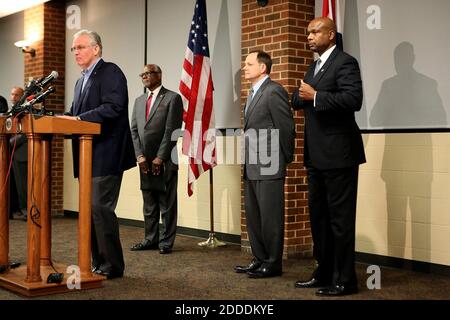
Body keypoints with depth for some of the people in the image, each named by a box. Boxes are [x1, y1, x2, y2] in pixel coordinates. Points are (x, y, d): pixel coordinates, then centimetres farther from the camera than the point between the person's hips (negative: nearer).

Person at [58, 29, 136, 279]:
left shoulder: (111, 72, -7)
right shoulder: (81, 81, 22)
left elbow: (112, 108, -20)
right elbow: (75, 113, 19)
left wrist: (78, 119, -24)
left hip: (106, 155, -9)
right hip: (88, 156, 9)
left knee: (101, 208, -10)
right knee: (90, 210, 11)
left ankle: (112, 266, -1)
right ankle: (98, 264, 20)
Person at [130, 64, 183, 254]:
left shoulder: (172, 98, -2)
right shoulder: (139, 101, 17)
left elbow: (171, 130, -9)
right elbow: (134, 130, 12)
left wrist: (160, 158, -13)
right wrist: (140, 155, -2)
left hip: (165, 162, -6)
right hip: (145, 161, 6)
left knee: (167, 204, 0)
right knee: (149, 204, 11)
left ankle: (166, 242, 6)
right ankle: (150, 239, 19)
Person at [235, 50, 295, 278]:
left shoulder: (274, 91, -12)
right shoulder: (253, 94, 17)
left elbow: (287, 127, -13)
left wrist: (285, 159, -6)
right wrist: (247, 161, 13)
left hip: (269, 167, -9)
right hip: (252, 168, 9)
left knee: (270, 217, -1)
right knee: (253, 216, 14)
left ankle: (273, 264, 8)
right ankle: (259, 259, 24)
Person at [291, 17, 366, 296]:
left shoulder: (345, 62, -9)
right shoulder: (315, 67, 19)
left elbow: (354, 98, -22)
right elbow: (302, 101, 16)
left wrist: (315, 96, -20)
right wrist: (301, 96, -5)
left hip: (338, 153, -9)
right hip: (317, 155, 9)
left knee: (340, 217, -3)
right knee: (318, 215, 14)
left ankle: (344, 280, 5)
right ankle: (324, 273, 24)